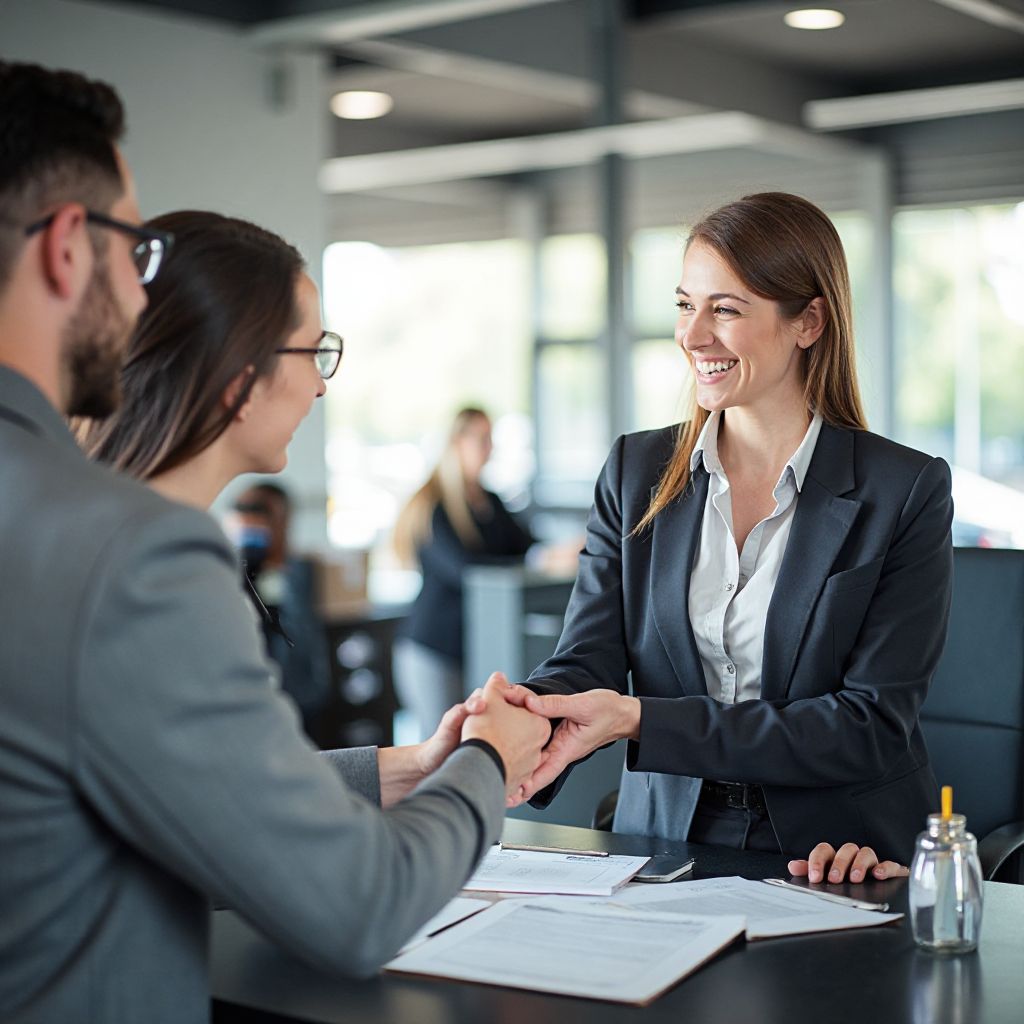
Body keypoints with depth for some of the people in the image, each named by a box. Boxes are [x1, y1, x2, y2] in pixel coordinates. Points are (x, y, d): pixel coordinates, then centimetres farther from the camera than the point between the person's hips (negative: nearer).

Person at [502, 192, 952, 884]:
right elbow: (587, 663, -1)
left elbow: (874, 727, -12)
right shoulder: (636, 471, 7)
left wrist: (639, 719, -21)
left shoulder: (906, 491, -5)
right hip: (667, 844, 3)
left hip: (840, 866, -3)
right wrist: (521, 716, -27)